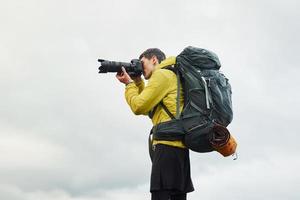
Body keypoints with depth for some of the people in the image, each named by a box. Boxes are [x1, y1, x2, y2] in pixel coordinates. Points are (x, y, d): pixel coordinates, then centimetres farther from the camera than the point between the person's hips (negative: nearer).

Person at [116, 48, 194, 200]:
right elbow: (147, 109, 30)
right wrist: (137, 82, 23)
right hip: (178, 146, 10)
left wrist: (129, 84, 8)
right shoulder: (170, 77, 27)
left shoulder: (162, 74, -2)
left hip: (168, 145, -10)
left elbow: (139, 107, -8)